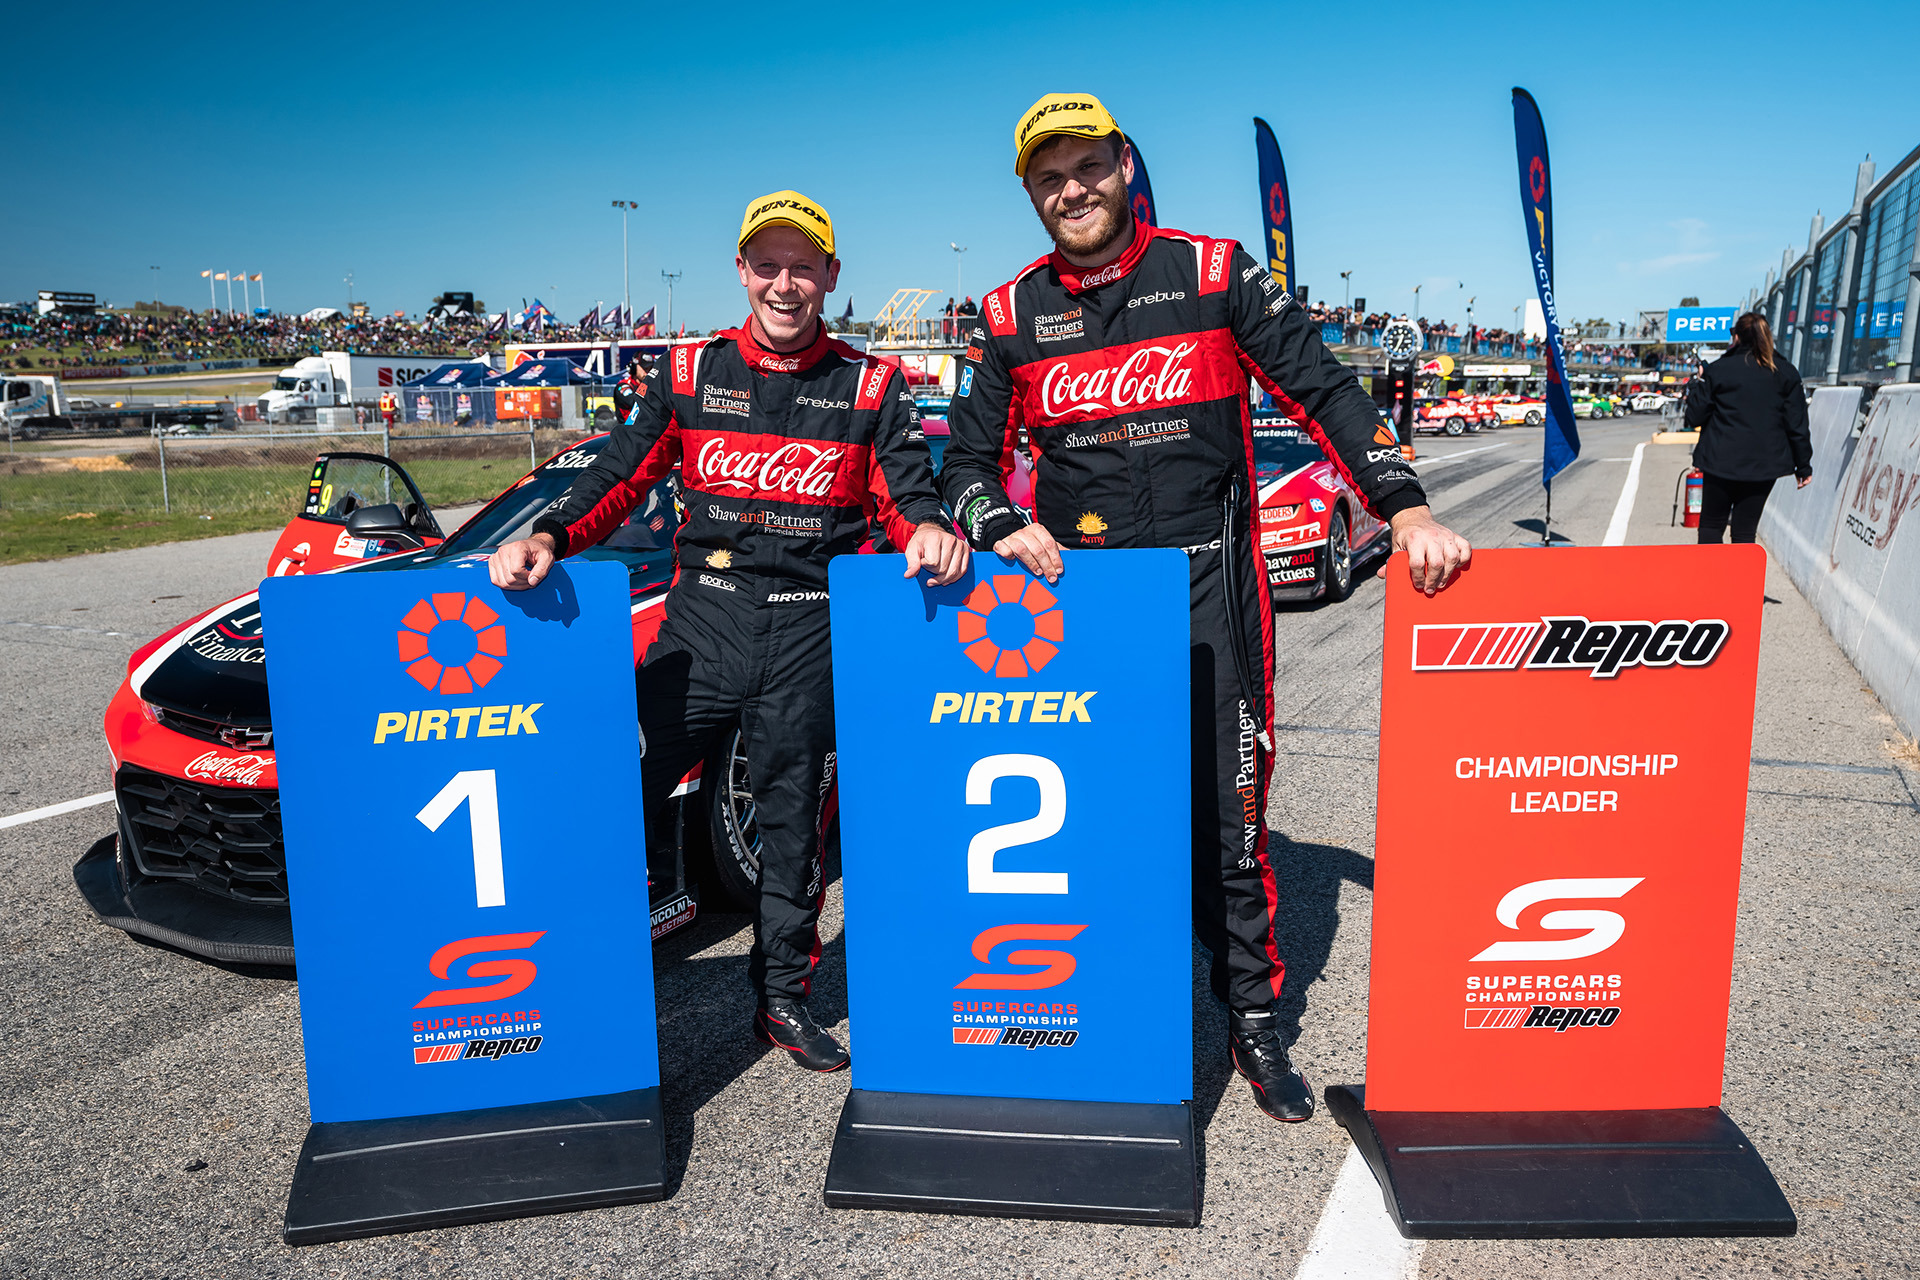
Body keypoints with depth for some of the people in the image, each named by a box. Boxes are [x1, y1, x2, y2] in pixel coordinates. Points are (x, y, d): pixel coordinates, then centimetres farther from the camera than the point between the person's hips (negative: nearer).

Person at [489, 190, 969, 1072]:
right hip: (703, 619, 1)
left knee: (795, 815, 10)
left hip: (812, 631, 0)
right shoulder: (688, 375, 8)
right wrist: (548, 539, -13)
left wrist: (932, 533, -22)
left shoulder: (871, 387, 6)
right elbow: (618, 478, 4)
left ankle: (783, 996, 27)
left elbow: (906, 503, 2)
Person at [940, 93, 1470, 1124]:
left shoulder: (1212, 272, 3)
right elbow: (968, 456, 10)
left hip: (1208, 585, -1)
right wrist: (999, 525, -11)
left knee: (1226, 808, 2)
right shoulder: (1009, 314, 9)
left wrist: (1404, 507, -8)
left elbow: (1321, 391, 2)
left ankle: (1253, 1018, 20)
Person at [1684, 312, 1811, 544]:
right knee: (1745, 532, 6)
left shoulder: (1717, 370, -4)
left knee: (1711, 525, 10)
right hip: (1764, 465, 2)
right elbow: (1797, 424, 4)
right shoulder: (1786, 373, 4)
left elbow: (1695, 418, -1)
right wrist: (1803, 465, 12)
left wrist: (1696, 385, 15)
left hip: (1720, 462, -2)